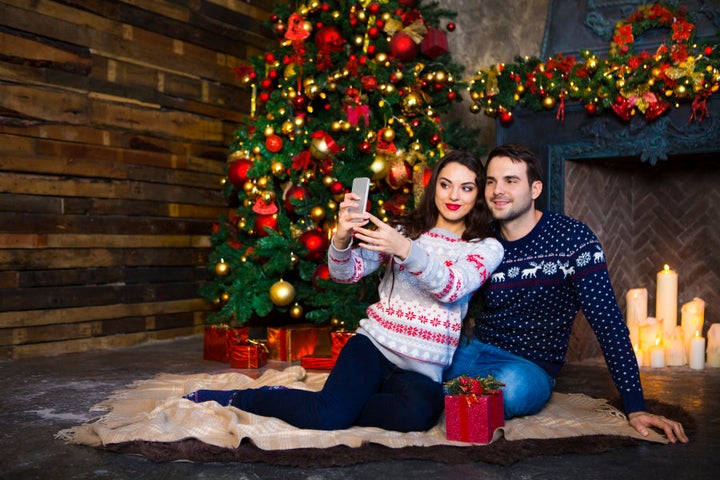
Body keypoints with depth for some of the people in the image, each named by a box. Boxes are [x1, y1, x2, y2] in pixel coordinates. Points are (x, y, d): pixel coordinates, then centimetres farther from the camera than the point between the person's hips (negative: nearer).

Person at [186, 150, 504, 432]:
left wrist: (405, 250, -30)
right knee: (326, 415, -28)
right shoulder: (403, 230, 9)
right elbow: (346, 273, 0)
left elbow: (452, 289, -15)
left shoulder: (487, 248, 6)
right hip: (374, 343, 0)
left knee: (421, 412, -36)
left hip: (422, 371, 0)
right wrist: (342, 240, -23)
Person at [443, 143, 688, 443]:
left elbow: (608, 323, -14)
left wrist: (635, 408, -18)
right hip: (474, 350, 2)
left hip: (530, 366, -2)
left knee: (512, 385, -39)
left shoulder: (572, 239, -11)